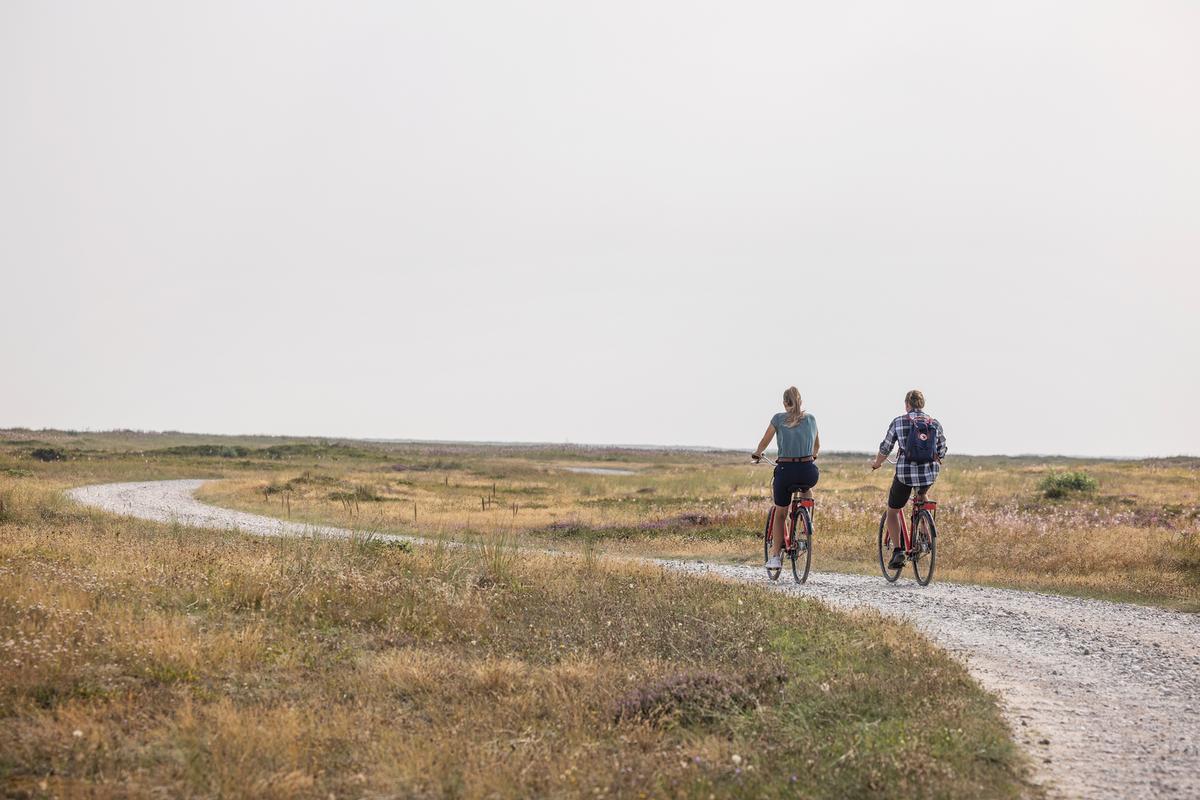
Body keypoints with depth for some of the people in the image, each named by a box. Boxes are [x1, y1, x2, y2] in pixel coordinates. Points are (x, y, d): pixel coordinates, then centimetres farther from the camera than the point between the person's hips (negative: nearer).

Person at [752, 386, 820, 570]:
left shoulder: (778, 419, 2)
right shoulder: (811, 419, 10)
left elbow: (764, 443, 13)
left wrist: (757, 454, 35)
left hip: (786, 470, -2)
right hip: (808, 471, 2)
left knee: (779, 514, 16)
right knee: (807, 486, 39)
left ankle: (775, 556, 11)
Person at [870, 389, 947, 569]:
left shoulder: (899, 422, -2)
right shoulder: (935, 424, 6)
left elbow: (885, 448, 4)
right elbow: (941, 453, 13)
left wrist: (876, 464, 23)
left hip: (905, 473, -3)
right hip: (930, 473, 3)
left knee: (892, 511, 15)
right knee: (921, 494, 38)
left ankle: (897, 551, -1)